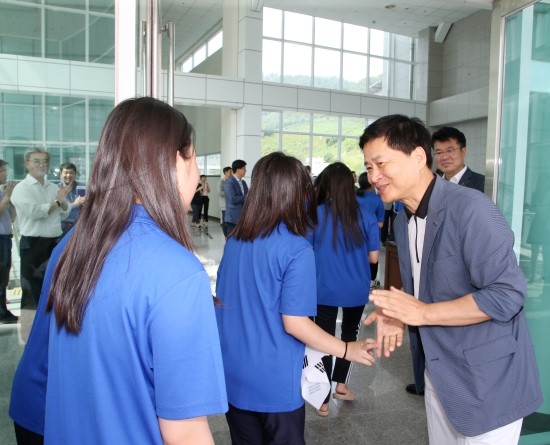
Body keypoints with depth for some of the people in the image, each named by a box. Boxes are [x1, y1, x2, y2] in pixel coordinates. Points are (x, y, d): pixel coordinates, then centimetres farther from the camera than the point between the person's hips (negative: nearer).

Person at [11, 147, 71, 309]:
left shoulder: (54, 187, 11)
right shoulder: (22, 188, -7)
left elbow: (65, 214, 9)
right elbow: (34, 212, -21)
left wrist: (63, 200, -10)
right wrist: (57, 201, -8)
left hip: (55, 243, 6)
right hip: (33, 244, -6)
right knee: (32, 289, 3)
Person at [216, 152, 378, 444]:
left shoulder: (234, 240, 0)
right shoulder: (296, 249, -20)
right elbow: (294, 323, -20)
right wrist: (347, 350, -8)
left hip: (232, 374, 6)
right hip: (273, 383, -5)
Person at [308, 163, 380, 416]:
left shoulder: (316, 215, -11)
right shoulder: (366, 217, -9)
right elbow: (373, 258, -5)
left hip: (325, 290, -1)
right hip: (357, 290, 2)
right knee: (350, 334, 25)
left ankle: (324, 400, 16)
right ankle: (341, 384, 33)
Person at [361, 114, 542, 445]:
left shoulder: (470, 208, -23)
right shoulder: (403, 220, 5)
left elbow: (506, 294, -27)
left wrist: (422, 313, -23)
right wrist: (397, 312, -7)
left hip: (487, 382, -8)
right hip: (440, 376, 8)